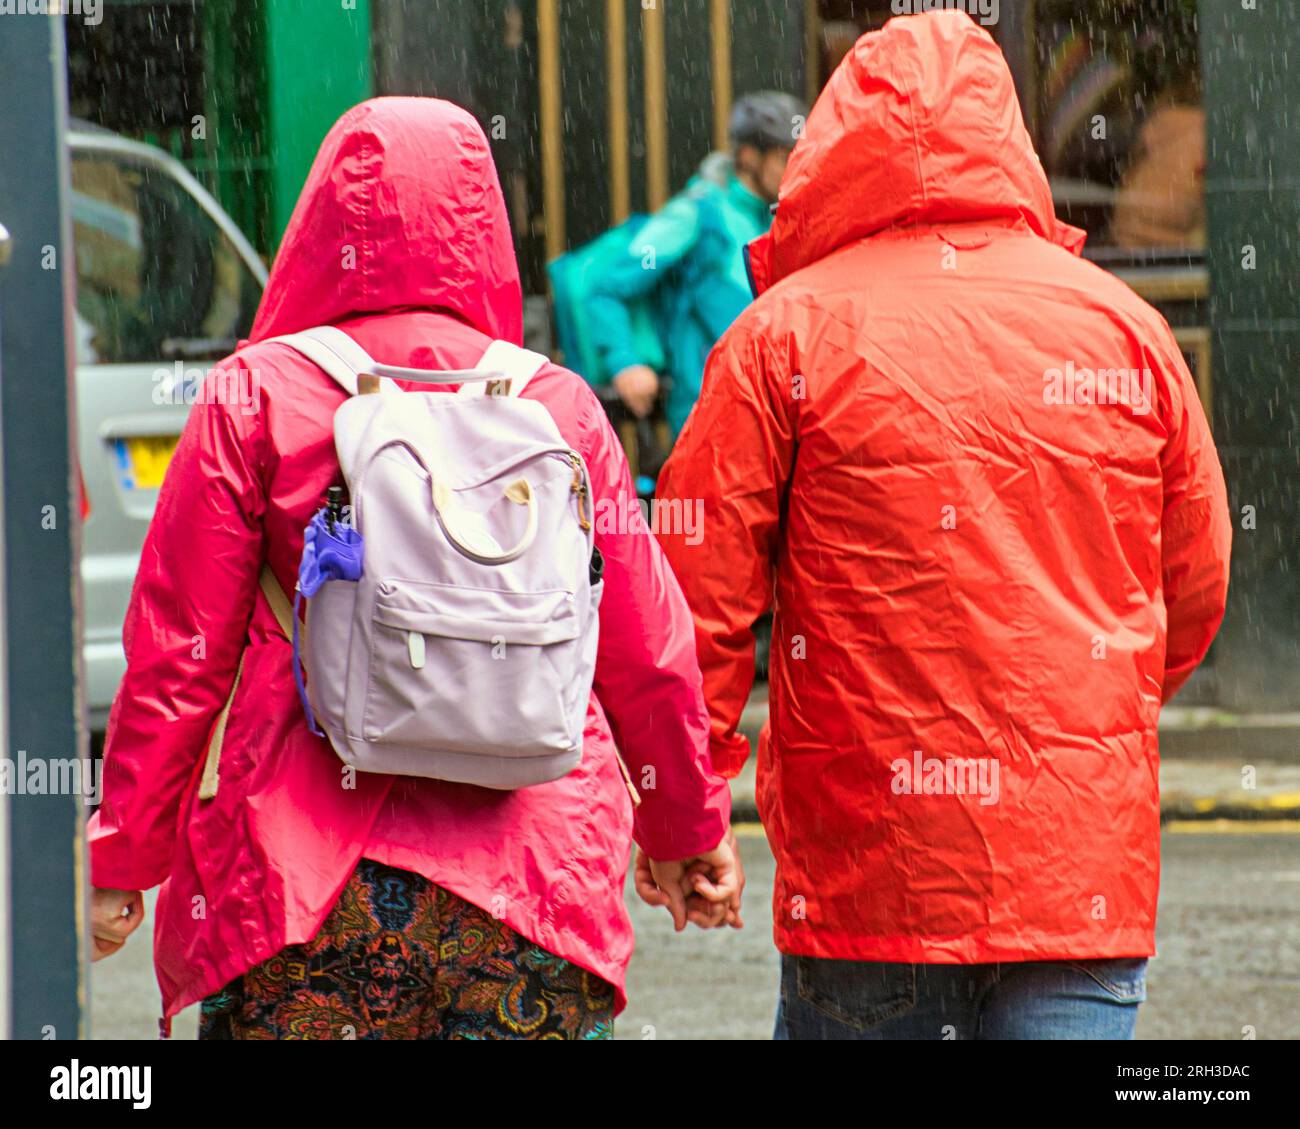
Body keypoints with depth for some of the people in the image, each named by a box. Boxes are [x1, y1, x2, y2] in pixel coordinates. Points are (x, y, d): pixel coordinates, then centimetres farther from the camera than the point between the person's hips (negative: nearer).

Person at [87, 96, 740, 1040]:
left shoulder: (257, 398, -1)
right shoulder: (559, 407, 5)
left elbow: (177, 658, -1)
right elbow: (648, 656, 11)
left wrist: (121, 862, 8)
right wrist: (687, 831, 26)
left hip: (304, 886, -2)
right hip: (537, 876, 2)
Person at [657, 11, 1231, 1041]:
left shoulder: (787, 332, -2)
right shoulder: (1124, 327, 6)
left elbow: (699, 587, -4)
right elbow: (1197, 589, 14)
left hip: (864, 859, -1)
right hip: (1083, 860, 2)